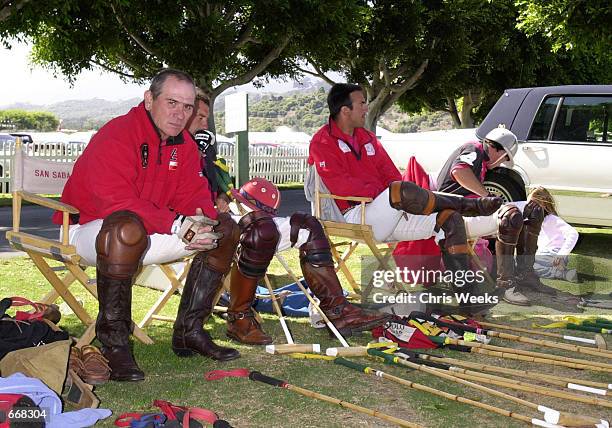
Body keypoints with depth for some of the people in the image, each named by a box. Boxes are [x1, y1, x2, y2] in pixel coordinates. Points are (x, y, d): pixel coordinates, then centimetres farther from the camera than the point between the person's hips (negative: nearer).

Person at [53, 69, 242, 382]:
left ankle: (189, 331, 0)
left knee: (225, 229, -2)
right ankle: (113, 341, -30)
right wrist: (176, 225, -36)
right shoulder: (115, 136, -21)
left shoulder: (184, 144, 6)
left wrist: (205, 223, -22)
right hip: (88, 227, -8)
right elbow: (117, 202, -32)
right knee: (127, 228, -44)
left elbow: (193, 193, 2)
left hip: (150, 232, 8)